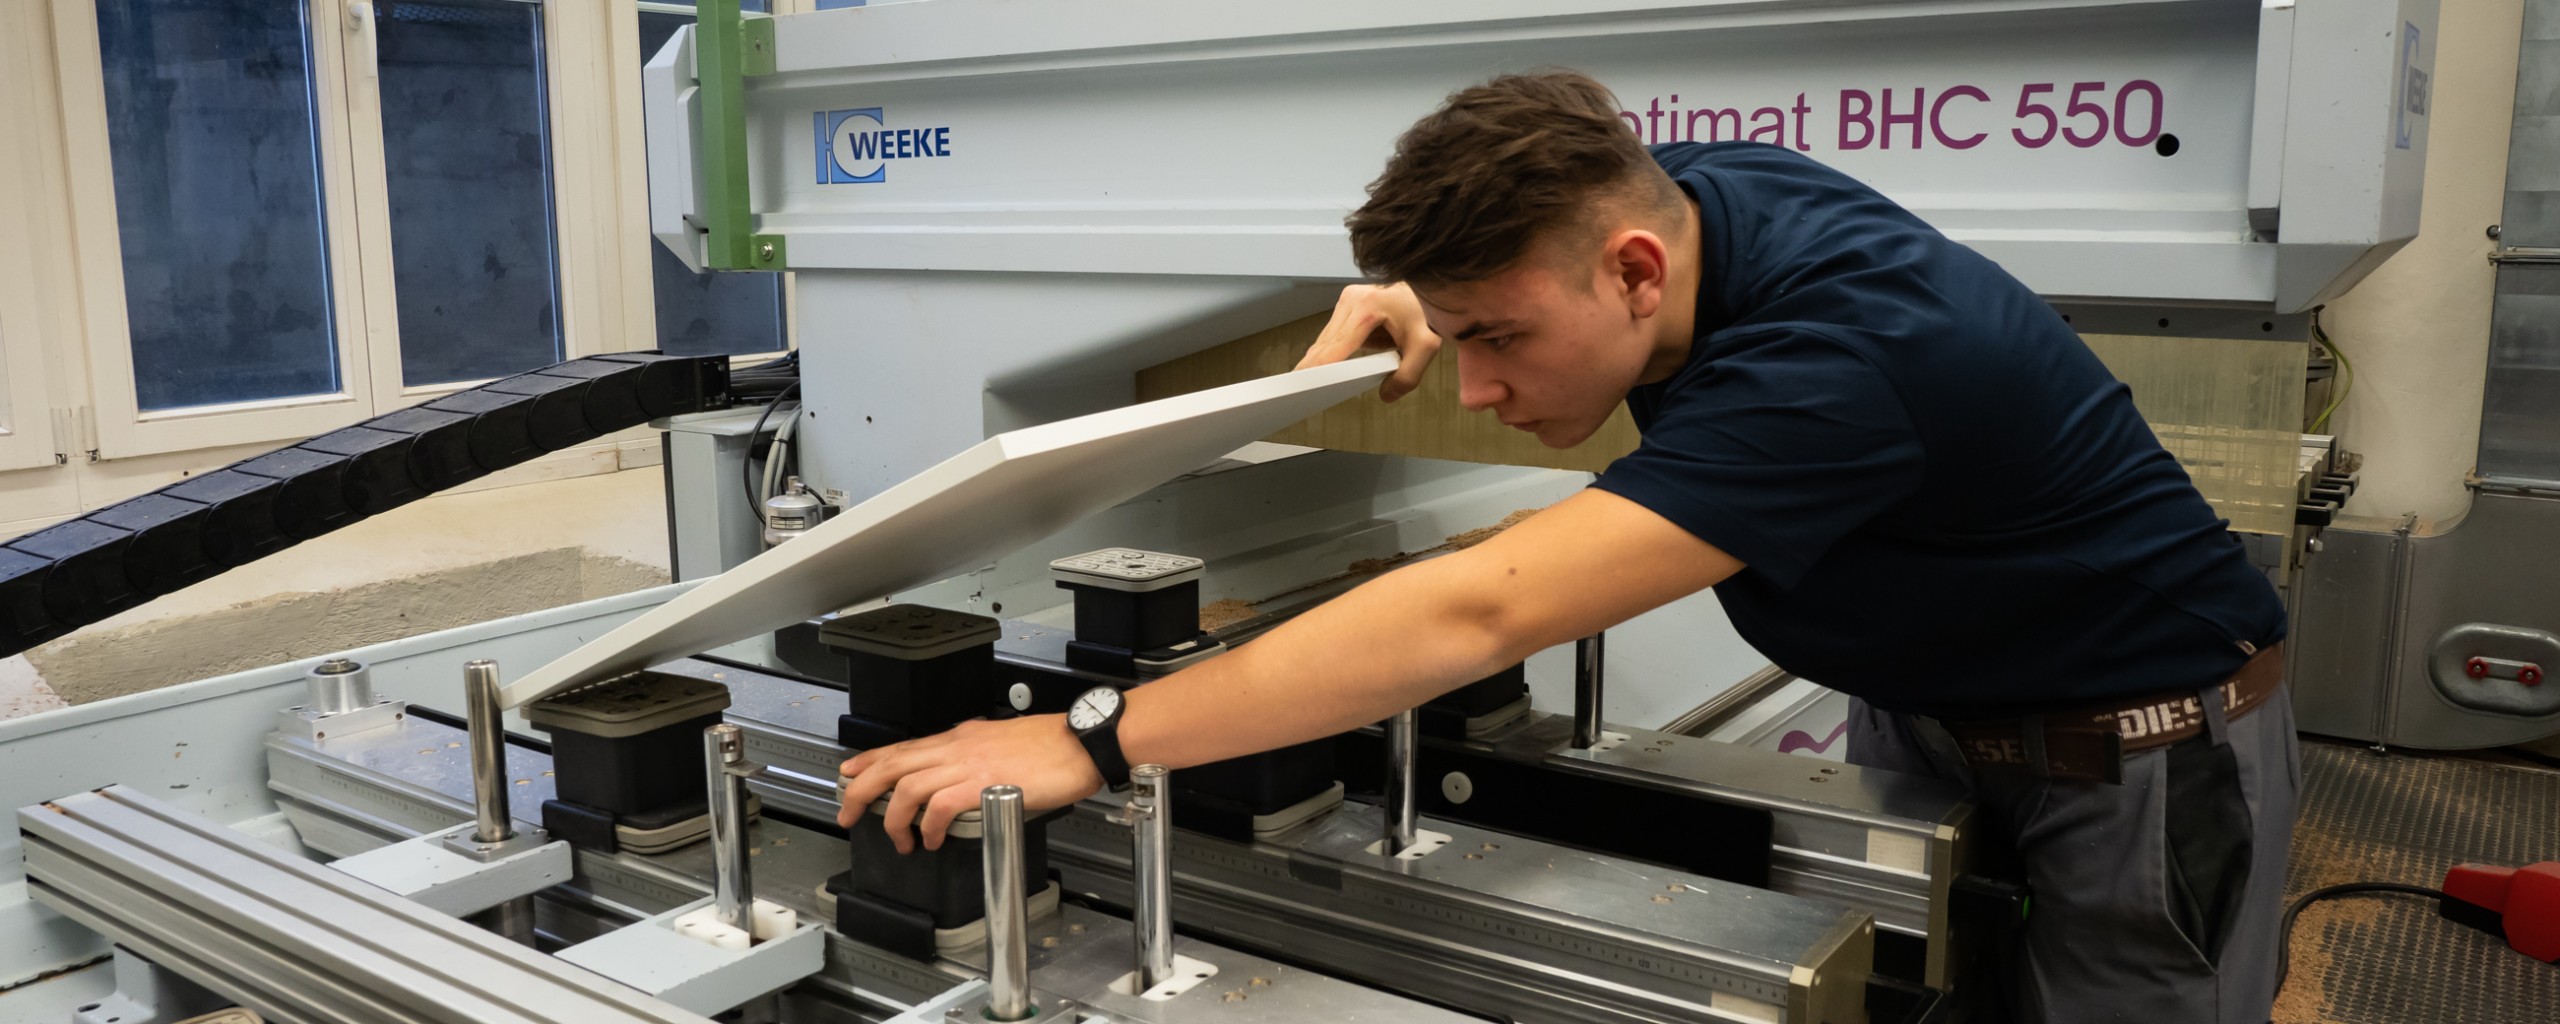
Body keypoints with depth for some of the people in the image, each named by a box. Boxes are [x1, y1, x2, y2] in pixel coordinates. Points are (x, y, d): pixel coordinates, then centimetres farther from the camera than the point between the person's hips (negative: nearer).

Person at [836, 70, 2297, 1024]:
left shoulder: (1840, 352, -39)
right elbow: (1512, 251, 14)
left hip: (2143, 751, -7)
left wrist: (1092, 744, -45)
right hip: (1917, 707, 7)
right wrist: (1424, 297, -9)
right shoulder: (1662, 194, -14)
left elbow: (1474, 617, -45)